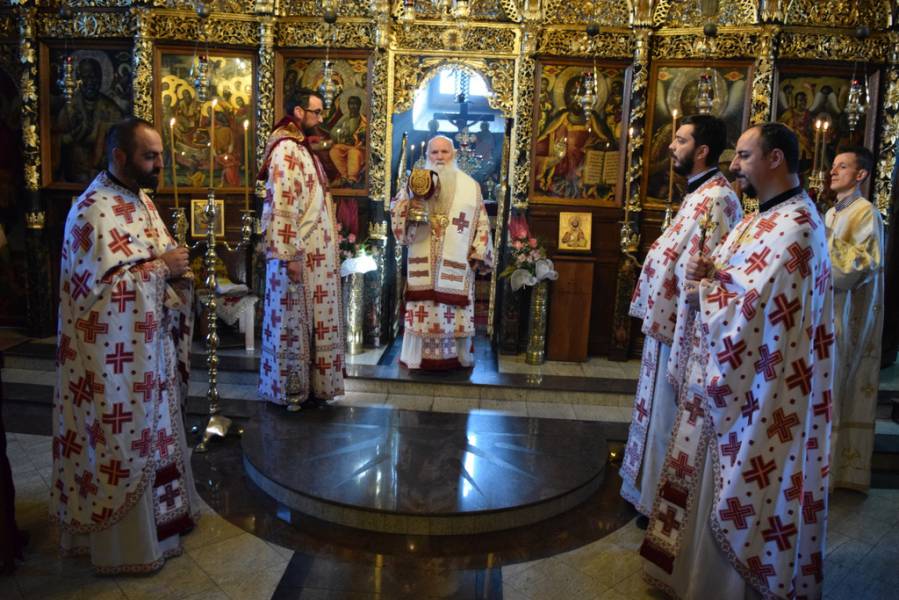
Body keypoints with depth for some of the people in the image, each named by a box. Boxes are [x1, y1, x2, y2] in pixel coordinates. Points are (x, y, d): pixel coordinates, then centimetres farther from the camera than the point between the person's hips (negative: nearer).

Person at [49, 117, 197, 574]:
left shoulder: (139, 199, 10)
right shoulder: (94, 211, -20)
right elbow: (107, 286, -27)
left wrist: (174, 266, -2)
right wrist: (162, 267, -18)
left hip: (148, 347, 9)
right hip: (116, 358, -9)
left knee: (148, 433, 21)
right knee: (123, 441, 4)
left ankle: (160, 512, 38)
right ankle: (125, 544, 21)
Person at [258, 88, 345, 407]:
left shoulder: (301, 149, 16)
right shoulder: (286, 150, -15)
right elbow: (282, 206, -21)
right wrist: (291, 256, -22)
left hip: (314, 253, 10)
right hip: (299, 254, -10)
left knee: (310, 321, 14)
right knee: (294, 322, 1)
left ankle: (309, 384, 24)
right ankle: (293, 391, 13)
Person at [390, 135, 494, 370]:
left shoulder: (470, 186, 7)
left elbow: (481, 223, 5)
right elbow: (396, 210, 6)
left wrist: (478, 254, -3)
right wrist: (408, 206, -16)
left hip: (457, 264, 0)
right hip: (424, 263, 1)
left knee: (455, 310, 2)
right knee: (423, 310, 1)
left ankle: (456, 356, 14)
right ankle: (420, 355, 12)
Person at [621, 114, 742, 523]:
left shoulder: (717, 199, -20)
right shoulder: (698, 194, 11)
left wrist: (681, 349, -24)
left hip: (681, 328, -10)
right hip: (666, 321, 10)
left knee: (668, 417, 5)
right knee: (658, 411, 20)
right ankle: (648, 489, 37)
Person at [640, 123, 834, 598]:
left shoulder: (795, 226, -20)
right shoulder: (762, 218, 12)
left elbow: (755, 310, -26)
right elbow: (737, 282, 15)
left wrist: (702, 294, -12)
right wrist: (709, 271, -6)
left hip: (760, 387, -10)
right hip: (731, 374, 10)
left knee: (743, 490, 5)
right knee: (716, 480, 21)